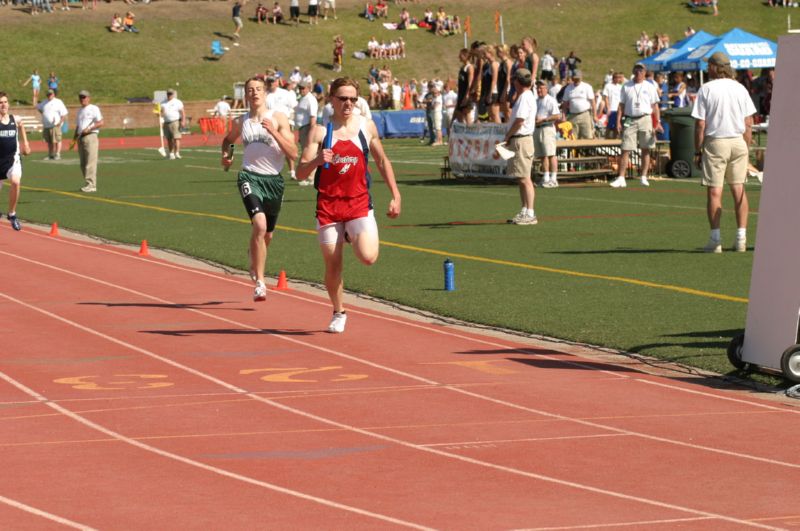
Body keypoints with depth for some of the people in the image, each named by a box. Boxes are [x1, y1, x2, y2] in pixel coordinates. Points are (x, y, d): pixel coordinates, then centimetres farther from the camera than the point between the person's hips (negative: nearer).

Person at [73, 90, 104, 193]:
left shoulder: (94, 109, -2)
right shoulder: (80, 111, 21)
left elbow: (101, 123, -9)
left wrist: (89, 128, -17)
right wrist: (74, 138, 12)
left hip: (90, 136, -8)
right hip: (81, 138, 8)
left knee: (90, 162, -13)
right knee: (83, 164, 7)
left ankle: (91, 185, -17)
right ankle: (89, 184, 12)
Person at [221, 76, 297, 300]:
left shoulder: (278, 118, -2)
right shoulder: (240, 122, 5)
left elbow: (293, 154, -10)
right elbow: (228, 139, 28)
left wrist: (273, 132, -20)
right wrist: (226, 153, 7)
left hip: (274, 180, 1)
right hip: (250, 177, -1)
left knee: (267, 234, 16)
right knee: (259, 225, -25)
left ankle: (255, 266, 50)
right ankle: (260, 282, -21)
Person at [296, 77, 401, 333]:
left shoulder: (366, 126, 3)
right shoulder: (320, 131, -4)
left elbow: (382, 161, 16)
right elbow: (301, 172, -8)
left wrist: (395, 196, 12)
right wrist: (317, 160, -29)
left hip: (359, 203, 1)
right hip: (328, 205, -1)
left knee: (368, 257, -18)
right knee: (333, 266, 3)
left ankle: (353, 237, 18)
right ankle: (338, 313, 27)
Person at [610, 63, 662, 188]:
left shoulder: (649, 87, 7)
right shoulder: (626, 87, 8)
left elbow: (655, 106, 8)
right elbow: (621, 105, 9)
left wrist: (658, 122, -1)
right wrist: (618, 121, -1)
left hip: (645, 120, 0)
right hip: (630, 120, 0)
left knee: (646, 150, 2)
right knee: (626, 150, -6)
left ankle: (643, 177, 9)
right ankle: (621, 178, -7)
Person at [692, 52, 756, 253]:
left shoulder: (706, 89, -5)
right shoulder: (740, 88, 6)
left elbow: (700, 125, -7)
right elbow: (749, 123, 6)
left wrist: (697, 151, -1)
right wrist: (746, 147, 14)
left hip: (715, 142, -3)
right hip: (738, 141, 3)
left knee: (714, 191, -2)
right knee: (739, 190, 6)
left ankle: (715, 239, -6)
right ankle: (741, 238, 3)